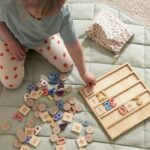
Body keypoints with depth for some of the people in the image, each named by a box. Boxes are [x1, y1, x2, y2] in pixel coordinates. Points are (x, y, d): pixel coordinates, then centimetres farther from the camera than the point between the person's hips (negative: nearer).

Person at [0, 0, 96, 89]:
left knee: (68, 66, 0)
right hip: (14, 38, -1)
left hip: (44, 38, 1)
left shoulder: (62, 12, -36)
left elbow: (74, 45, -25)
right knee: (11, 83, -5)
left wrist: (84, 73, -13)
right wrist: (11, 42, -22)